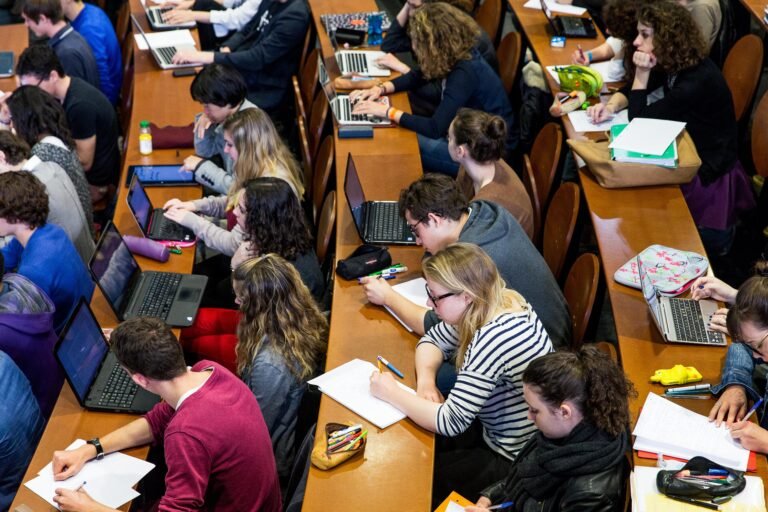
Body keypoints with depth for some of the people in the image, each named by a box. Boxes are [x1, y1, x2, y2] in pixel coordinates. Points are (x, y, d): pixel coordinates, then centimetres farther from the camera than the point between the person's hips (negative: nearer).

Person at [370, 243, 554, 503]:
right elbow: (433, 339, 9)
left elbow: (451, 422, -30)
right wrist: (425, 379, -10)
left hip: (515, 462, -8)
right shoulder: (497, 305, -5)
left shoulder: (493, 338, -32)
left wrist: (392, 392, -19)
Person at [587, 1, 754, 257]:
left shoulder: (697, 81, -31)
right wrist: (611, 106, -17)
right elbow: (630, 90, 4)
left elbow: (639, 120, -26)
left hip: (707, 173, -8)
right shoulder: (673, 65, -5)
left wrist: (642, 72, -26)